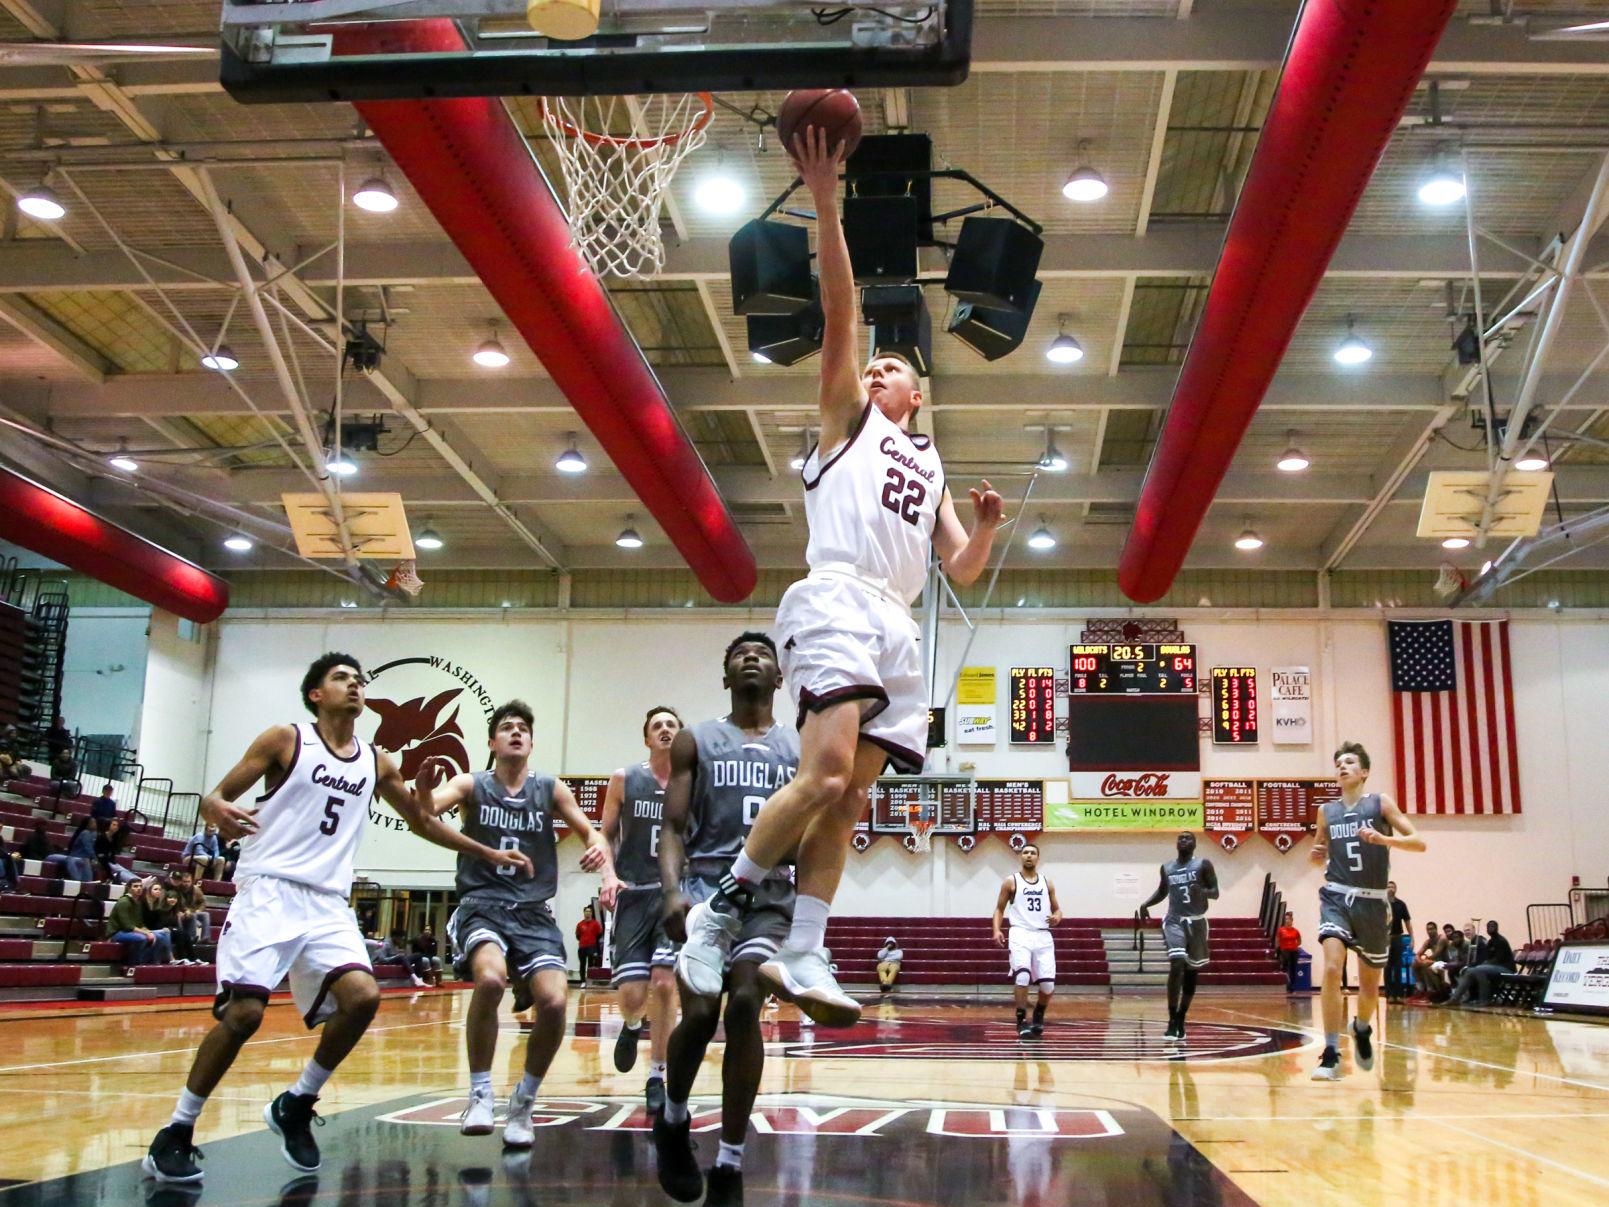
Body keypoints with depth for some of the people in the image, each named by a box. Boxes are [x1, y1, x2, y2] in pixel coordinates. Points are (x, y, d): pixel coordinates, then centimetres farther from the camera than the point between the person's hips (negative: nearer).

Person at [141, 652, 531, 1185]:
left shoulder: (376, 763, 14)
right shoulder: (286, 739, 0)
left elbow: (422, 822, 27)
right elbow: (215, 796, -2)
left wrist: (489, 853, 25)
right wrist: (218, 810, -28)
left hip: (329, 903, 5)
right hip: (269, 891, -5)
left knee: (362, 997, -15)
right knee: (243, 1011, -17)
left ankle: (295, 1106, 7)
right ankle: (175, 1133, 1)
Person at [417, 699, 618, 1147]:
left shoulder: (551, 789, 9)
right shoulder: (472, 785, 3)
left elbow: (589, 832, 10)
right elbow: (423, 813, -13)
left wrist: (604, 861, -13)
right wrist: (422, 789, -37)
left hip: (534, 912, 2)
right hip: (481, 905, -2)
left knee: (553, 1001, -19)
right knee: (490, 979, -33)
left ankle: (523, 1104, 6)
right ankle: (480, 1094, -13)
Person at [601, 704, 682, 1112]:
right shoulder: (624, 780, 3)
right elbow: (605, 836, 9)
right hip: (634, 895, 0)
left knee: (664, 984, -12)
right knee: (631, 993, -8)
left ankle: (657, 1077, 4)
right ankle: (632, 1026, 31)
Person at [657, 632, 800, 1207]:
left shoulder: (802, 748, 15)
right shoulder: (695, 742, 11)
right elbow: (673, 827, 3)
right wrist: (672, 890, -14)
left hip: (770, 889, 1)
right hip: (706, 882, -1)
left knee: (745, 1006, -18)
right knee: (700, 1012, -16)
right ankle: (673, 1118, 17)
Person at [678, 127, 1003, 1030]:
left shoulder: (931, 469, 31)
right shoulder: (848, 415, 18)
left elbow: (964, 571, 24)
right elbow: (841, 313, 5)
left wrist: (986, 528, 3)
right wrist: (826, 202, -4)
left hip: (898, 626, 6)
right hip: (838, 600, -6)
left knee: (849, 796, -1)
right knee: (826, 773, -22)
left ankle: (804, 957, -1)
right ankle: (727, 903, -8)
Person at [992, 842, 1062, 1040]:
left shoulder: (1047, 883, 14)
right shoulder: (1011, 881, 5)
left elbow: (1056, 909, 19)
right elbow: (999, 909, 7)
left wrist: (1057, 917, -6)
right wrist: (997, 930, -10)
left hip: (1043, 936, 3)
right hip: (1021, 934, -3)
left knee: (1048, 984, -2)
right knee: (1022, 976, -24)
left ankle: (1038, 1015, 28)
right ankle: (1022, 1021, -12)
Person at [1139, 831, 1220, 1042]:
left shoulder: (1203, 865, 0)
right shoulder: (1167, 868, 10)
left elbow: (1215, 893, -4)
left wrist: (1202, 892, -26)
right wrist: (1146, 904, 7)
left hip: (1196, 922, 0)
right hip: (1174, 921, 0)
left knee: (1191, 972, 7)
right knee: (1176, 965, -20)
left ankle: (1181, 1020, 20)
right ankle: (1172, 1021, -19)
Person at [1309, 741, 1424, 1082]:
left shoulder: (1380, 803, 0)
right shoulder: (1327, 811, 8)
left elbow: (1419, 842, -6)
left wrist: (1381, 838, -21)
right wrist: (1316, 856, -2)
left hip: (1371, 901, -1)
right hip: (1336, 897, 1)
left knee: (1369, 982, 12)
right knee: (1332, 969, -22)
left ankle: (1362, 1029, 46)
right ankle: (1331, 1056, -20)